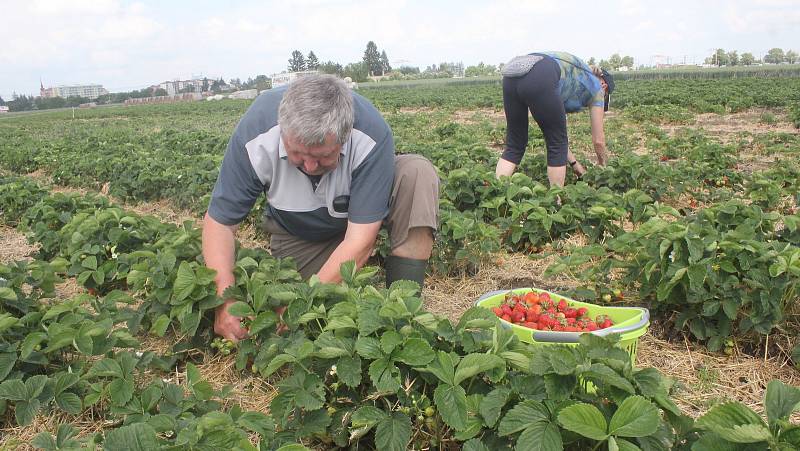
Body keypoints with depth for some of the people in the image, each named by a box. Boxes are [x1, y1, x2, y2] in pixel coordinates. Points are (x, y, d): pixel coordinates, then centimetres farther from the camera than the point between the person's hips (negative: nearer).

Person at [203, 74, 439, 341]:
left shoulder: (372, 136, -36)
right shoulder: (255, 136, -30)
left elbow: (359, 241, -35)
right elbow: (219, 220, -21)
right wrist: (226, 301, -34)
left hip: (361, 221, -1)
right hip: (297, 234, 1)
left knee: (418, 174, -30)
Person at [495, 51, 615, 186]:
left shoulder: (570, 80, 43)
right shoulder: (596, 86, 27)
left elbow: (554, 131, 40)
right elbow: (598, 140, 29)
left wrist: (574, 163, 42)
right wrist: (602, 167, 46)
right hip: (539, 81, -7)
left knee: (514, 146, 17)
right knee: (557, 144, 13)